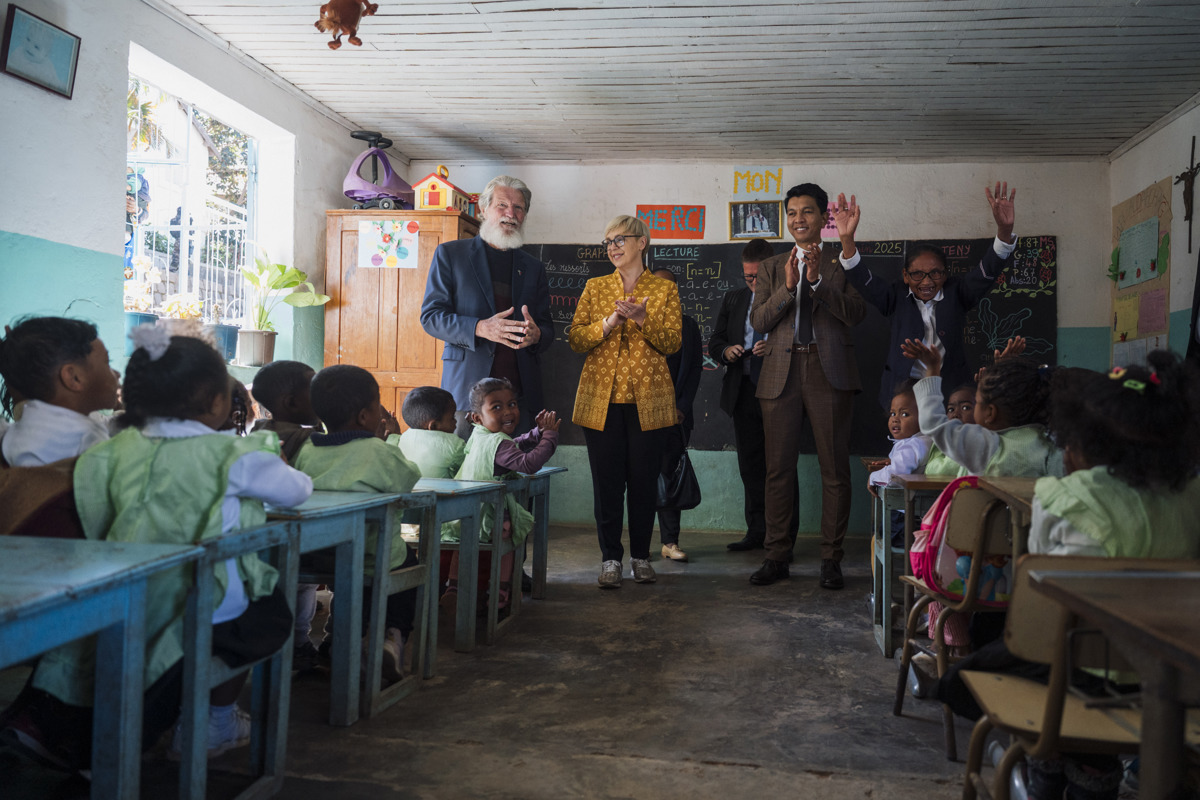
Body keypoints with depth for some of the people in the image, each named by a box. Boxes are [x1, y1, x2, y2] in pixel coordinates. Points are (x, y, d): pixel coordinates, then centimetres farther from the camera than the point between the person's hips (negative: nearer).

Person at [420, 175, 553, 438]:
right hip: (466, 388, -3)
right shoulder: (450, 254, 7)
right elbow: (430, 317, 1)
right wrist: (480, 328, -17)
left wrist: (536, 335, -10)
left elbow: (547, 326, 16)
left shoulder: (534, 268, 18)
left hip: (521, 391, 3)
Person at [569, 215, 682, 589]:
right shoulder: (595, 288, 12)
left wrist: (642, 319, -18)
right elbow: (575, 339, 3)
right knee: (606, 481, 1)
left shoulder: (665, 289, 7)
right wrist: (609, 322, -13)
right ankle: (610, 558, 12)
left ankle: (641, 555, 19)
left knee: (644, 480, 4)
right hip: (601, 398, 1)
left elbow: (673, 341, -2)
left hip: (646, 399, -1)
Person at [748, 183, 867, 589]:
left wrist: (818, 280, -16)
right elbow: (758, 320, 3)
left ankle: (831, 559, 10)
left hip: (829, 372, -2)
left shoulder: (841, 263, 8)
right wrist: (788, 286, -11)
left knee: (834, 469, 1)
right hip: (781, 373, 2)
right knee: (778, 469, 4)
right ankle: (776, 556, 14)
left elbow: (856, 313, -7)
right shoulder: (772, 267, 15)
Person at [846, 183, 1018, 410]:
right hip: (902, 390, -1)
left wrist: (1004, 229, -24)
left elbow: (989, 270, -6)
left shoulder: (956, 293, 5)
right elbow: (864, 281, -10)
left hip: (950, 390, 1)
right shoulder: (896, 297, 3)